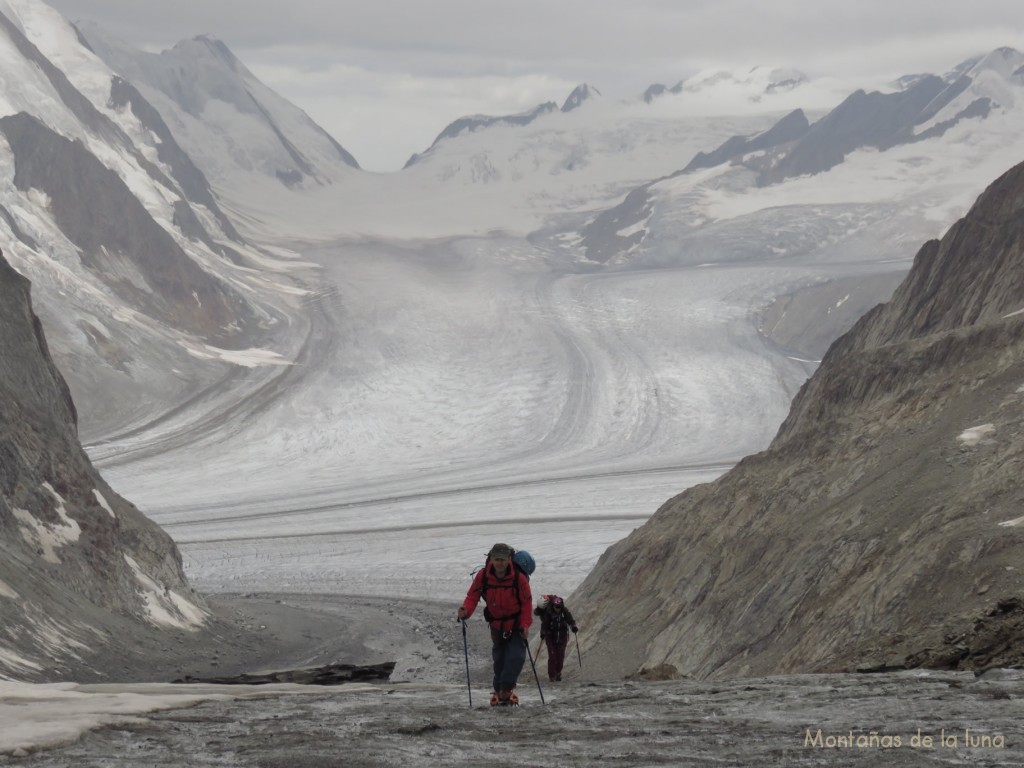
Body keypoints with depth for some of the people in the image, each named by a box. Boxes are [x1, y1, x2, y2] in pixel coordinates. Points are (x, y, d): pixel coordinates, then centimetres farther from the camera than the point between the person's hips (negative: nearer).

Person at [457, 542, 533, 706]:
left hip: (516, 624, -3)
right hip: (496, 624, 3)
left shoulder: (519, 578, -23)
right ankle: (500, 690, 28)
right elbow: (472, 596, -15)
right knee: (499, 658, 14)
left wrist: (525, 625, -20)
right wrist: (465, 611, -35)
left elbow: (527, 602, -14)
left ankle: (506, 689, -16)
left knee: (516, 656, -18)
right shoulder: (483, 576, -19)